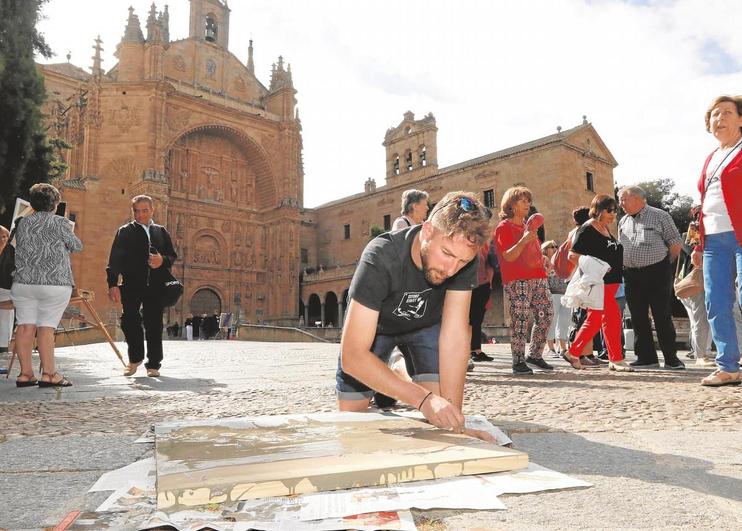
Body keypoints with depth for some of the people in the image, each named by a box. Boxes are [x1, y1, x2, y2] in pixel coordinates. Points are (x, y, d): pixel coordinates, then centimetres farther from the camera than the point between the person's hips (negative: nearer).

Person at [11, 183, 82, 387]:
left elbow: (21, 248, 19)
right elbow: (77, 246, 8)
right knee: (46, 326, -3)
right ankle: (48, 374, -3)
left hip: (23, 282, 4)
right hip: (55, 283, -4)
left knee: (25, 325, 5)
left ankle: (25, 373, 7)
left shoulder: (23, 223, 10)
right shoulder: (60, 223, -3)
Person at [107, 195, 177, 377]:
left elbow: (172, 256, 15)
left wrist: (163, 260, -8)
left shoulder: (162, 232, 15)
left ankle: (153, 364, 12)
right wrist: (112, 284, -11)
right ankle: (135, 358, 18)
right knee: (129, 321, -5)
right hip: (131, 285, -1)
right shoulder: (125, 231, 6)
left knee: (154, 325, 2)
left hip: (155, 286, 2)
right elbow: (115, 259, -1)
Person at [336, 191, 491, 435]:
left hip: (428, 322, 2)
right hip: (374, 322, -2)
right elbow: (352, 356, -45)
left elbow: (454, 335, -31)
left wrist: (453, 412, -38)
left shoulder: (465, 259, -30)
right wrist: (422, 398, -53)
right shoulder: (380, 259, -41)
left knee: (438, 410, -15)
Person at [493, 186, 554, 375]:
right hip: (517, 280, -8)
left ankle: (535, 355, 16)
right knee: (520, 320, -11)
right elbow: (508, 256, -13)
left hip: (538, 277, 8)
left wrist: (543, 260, 18)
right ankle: (518, 362, -5)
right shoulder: (504, 227, -2)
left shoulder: (528, 226, 23)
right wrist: (523, 240, -24)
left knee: (547, 315, 3)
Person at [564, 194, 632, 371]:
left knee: (594, 320, 11)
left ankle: (573, 353, 20)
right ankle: (616, 359, 0)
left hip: (610, 281, 9)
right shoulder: (587, 230, -10)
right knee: (612, 317, -8)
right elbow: (573, 255, -16)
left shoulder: (606, 229, 17)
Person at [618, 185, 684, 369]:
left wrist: (664, 265, 1)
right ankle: (646, 358, 12)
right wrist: (623, 267, 12)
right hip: (631, 275, 5)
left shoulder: (660, 216, -2)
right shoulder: (623, 222, 14)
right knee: (638, 318, 5)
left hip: (657, 273, -5)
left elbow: (675, 244, -3)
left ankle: (671, 358, 6)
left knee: (662, 317, -4)